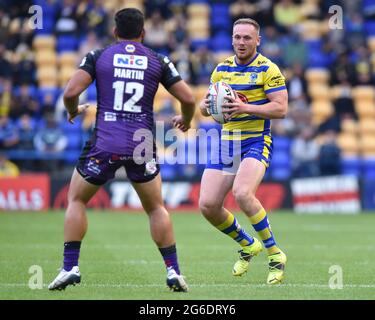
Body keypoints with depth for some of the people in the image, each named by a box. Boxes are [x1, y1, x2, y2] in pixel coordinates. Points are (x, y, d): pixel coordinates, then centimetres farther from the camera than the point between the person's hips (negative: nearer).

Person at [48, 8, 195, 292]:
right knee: (156, 208, 19)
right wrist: (185, 120, 29)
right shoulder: (158, 61, 8)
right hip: (142, 145, 1)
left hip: (104, 143, -1)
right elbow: (188, 99, 7)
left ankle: (70, 267, 7)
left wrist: (74, 111, 16)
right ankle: (173, 271, 10)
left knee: (76, 199, 18)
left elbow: (71, 92, -6)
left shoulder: (98, 56, 4)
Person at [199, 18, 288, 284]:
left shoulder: (267, 69, -7)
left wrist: (246, 107, -25)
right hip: (226, 142, 6)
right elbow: (205, 105, 15)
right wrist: (206, 105, -9)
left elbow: (280, 108, -14)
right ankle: (248, 246, 22)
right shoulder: (222, 69, 11)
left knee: (242, 193, -31)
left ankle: (275, 254, -14)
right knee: (207, 205, -5)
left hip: (256, 142, -6)